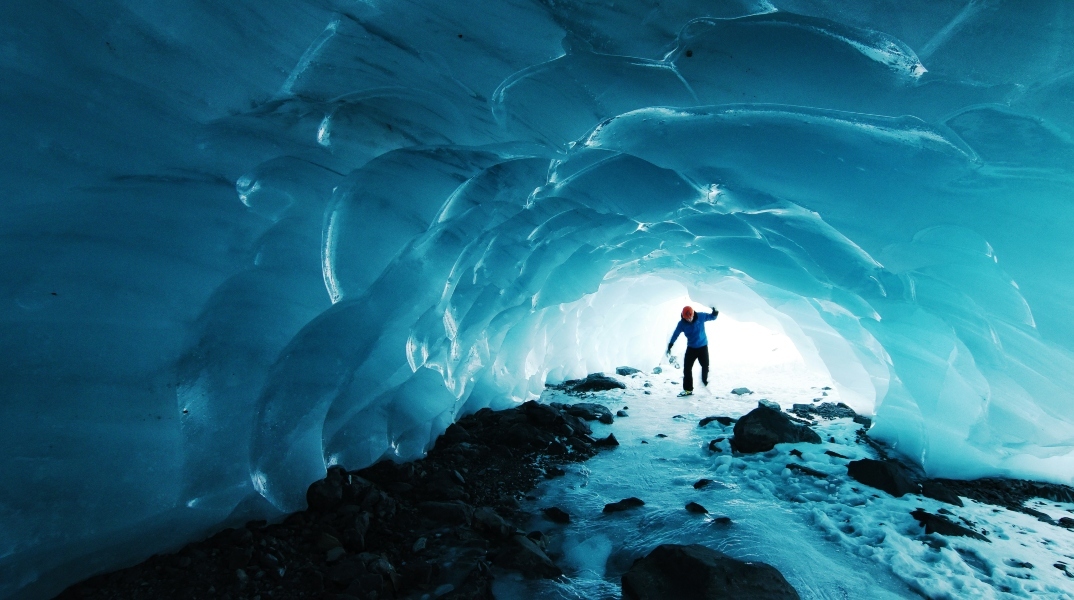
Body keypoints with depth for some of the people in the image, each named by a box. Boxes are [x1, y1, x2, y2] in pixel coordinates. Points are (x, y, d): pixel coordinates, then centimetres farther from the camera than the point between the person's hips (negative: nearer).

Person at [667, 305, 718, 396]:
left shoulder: (701, 317, -16)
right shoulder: (682, 323, -14)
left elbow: (712, 317, -2)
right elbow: (675, 334, -5)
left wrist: (714, 313, -26)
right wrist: (670, 345, -7)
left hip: (703, 347, 0)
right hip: (691, 348, 0)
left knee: (705, 366, 8)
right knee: (687, 368, -6)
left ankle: (705, 381, 39)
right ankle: (688, 389, 3)